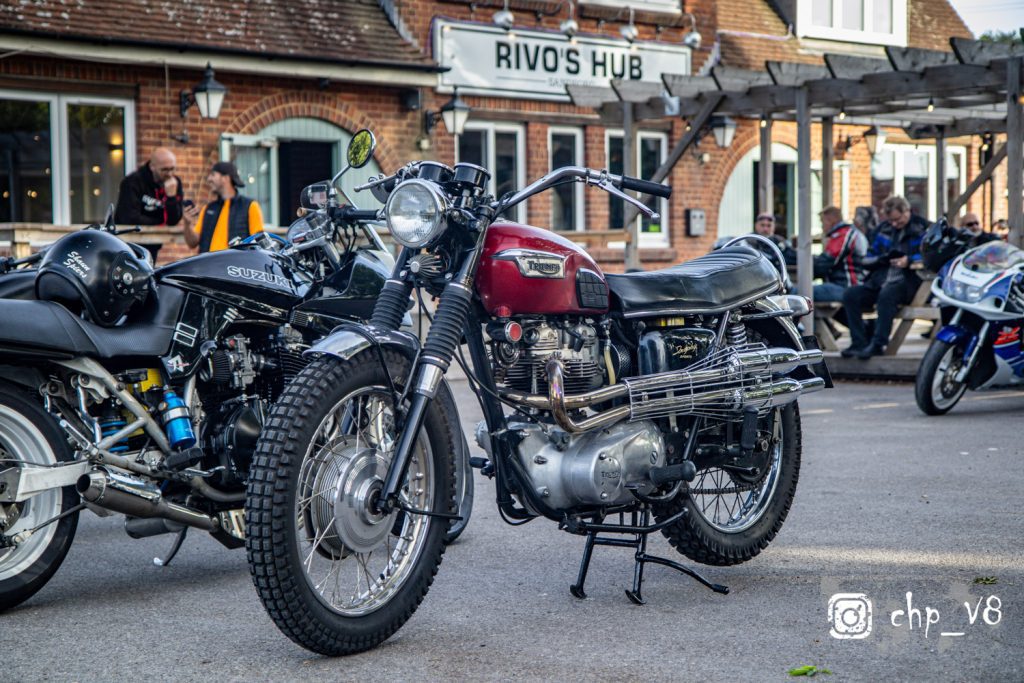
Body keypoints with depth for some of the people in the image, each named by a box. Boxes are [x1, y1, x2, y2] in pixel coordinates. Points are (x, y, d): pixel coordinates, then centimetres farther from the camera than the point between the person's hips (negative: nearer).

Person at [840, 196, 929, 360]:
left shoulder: (921, 227, 4)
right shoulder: (884, 229, 20)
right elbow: (867, 259, 20)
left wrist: (909, 260, -20)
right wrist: (880, 259, -3)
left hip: (907, 280, -6)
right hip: (880, 281, 6)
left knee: (887, 295, -37)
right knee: (850, 295, -15)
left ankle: (878, 344, -31)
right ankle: (859, 342, -15)